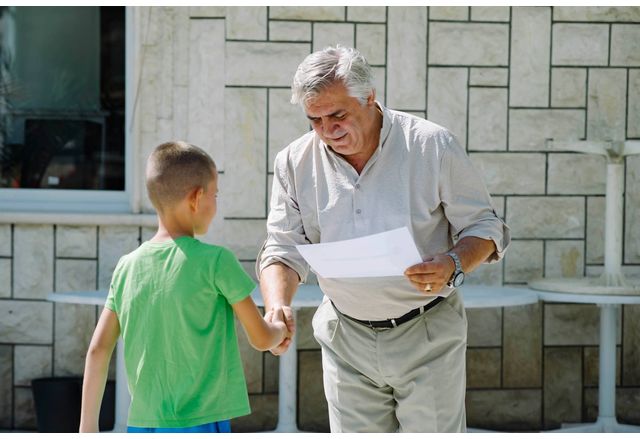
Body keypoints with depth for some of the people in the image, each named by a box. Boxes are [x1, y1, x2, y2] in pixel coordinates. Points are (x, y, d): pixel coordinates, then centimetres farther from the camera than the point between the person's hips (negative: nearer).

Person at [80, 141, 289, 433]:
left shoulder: (127, 266, 5)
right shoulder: (215, 261, -9)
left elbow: (98, 349, 6)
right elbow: (261, 338, -1)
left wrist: (88, 426, 12)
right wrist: (281, 329, 22)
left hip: (142, 425, 6)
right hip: (199, 424, -6)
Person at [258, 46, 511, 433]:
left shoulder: (432, 146, -10)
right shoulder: (296, 162, -1)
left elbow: (483, 226, -4)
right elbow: (284, 249, 1)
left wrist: (452, 265, -25)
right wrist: (277, 305, -20)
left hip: (427, 336, -3)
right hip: (346, 341, 3)